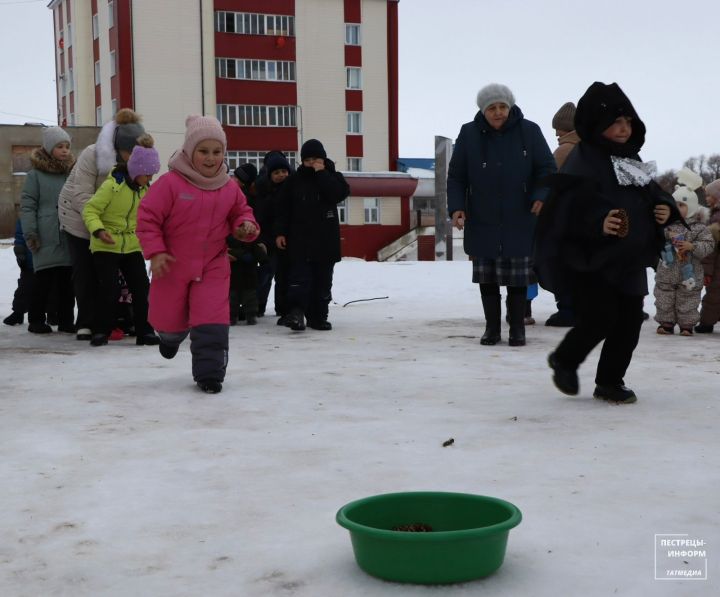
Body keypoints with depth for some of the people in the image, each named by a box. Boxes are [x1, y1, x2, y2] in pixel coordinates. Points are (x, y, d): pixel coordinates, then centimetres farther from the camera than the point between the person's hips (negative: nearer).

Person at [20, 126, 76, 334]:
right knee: (44, 281, -3)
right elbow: (27, 206, -2)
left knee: (67, 282, 5)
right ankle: (36, 320, 11)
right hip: (46, 239, -4)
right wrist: (30, 233, -9)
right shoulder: (36, 175, 0)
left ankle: (66, 320, 15)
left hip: (69, 238, 4)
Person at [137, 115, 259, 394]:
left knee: (212, 322, -11)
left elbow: (241, 212, 15)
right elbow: (147, 217, -12)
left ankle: (209, 373, -1)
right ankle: (171, 335, 50)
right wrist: (155, 251, -19)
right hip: (173, 265, -2)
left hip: (213, 267, 2)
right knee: (170, 319, 13)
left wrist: (246, 225, -8)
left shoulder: (229, 188, 0)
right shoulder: (170, 183, -14)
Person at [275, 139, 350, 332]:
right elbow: (283, 208, 5)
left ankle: (318, 317, 12)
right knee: (300, 276, -14)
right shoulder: (295, 180, 5)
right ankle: (296, 312, -22)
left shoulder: (333, 176, 6)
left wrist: (321, 174, -13)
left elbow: (340, 193, -16)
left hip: (326, 240, 1)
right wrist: (280, 232, -2)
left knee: (323, 280, 6)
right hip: (300, 239, -1)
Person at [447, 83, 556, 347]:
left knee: (518, 278, 3)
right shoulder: (469, 134, 1)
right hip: (482, 223, 1)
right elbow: (456, 176, 4)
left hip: (519, 223, -1)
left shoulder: (529, 132, -1)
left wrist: (541, 197, -18)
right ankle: (492, 327, 19)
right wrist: (456, 207, -9)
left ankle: (517, 328, 16)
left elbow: (547, 169, 0)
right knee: (486, 277, 7)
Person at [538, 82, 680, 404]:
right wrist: (597, 221, -38)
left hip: (631, 259, 8)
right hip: (592, 259, -8)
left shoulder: (632, 159, 14)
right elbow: (570, 205, -23)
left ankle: (610, 381, 22)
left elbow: (653, 194, 23)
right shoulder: (583, 159, -11)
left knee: (629, 323, 7)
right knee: (599, 318, -10)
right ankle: (564, 360, 18)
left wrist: (666, 209, 2)